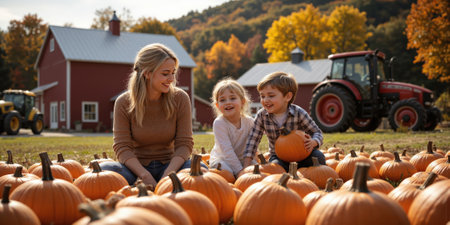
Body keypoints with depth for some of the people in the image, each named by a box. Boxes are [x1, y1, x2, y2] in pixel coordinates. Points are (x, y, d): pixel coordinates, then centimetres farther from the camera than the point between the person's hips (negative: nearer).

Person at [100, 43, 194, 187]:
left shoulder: (180, 98, -3)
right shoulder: (124, 103, -6)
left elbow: (184, 143, -7)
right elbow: (122, 146, -12)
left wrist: (168, 174, -25)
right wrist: (145, 176, -28)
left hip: (169, 165, 1)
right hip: (136, 167, 0)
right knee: (105, 170, -32)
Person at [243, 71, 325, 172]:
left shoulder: (298, 113, -18)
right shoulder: (262, 115, -12)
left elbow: (317, 132, -7)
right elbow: (253, 140, -8)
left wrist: (313, 142, -32)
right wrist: (246, 166, -14)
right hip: (278, 157, 1)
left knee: (318, 156, -28)